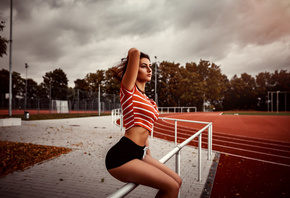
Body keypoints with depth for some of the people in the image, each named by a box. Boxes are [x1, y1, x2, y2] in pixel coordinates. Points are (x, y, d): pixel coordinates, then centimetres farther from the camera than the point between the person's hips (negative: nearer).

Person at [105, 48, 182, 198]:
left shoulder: (144, 97, 19)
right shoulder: (129, 89, -5)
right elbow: (134, 52, -16)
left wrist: (149, 157, 22)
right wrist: (133, 56, 8)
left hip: (138, 154, 9)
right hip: (122, 156, -9)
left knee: (177, 181, 10)